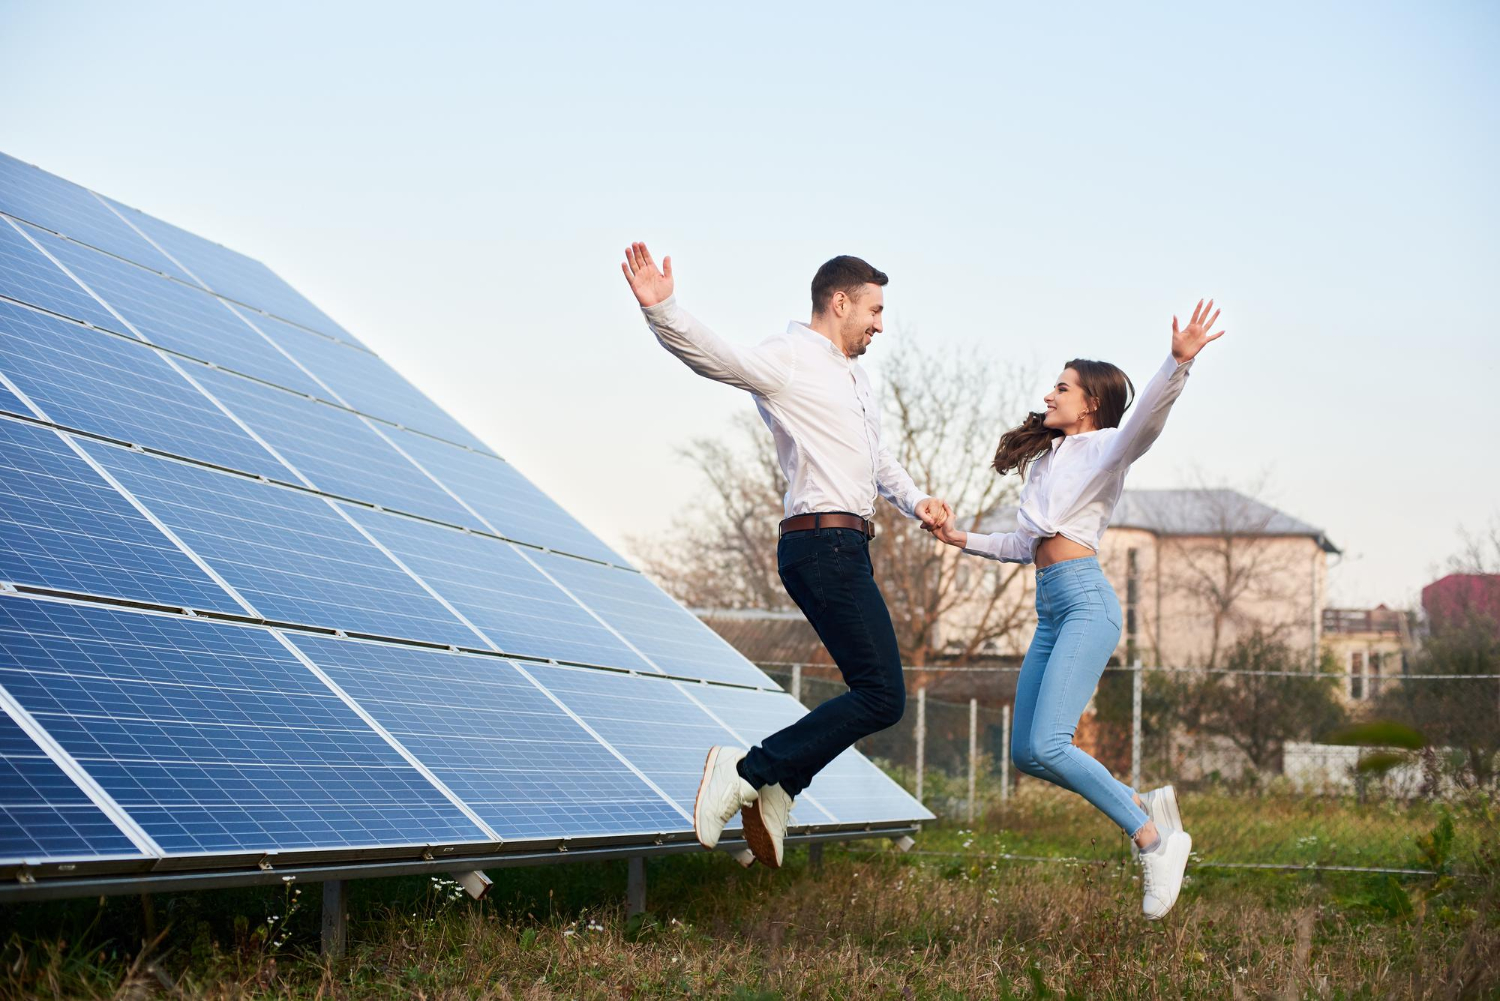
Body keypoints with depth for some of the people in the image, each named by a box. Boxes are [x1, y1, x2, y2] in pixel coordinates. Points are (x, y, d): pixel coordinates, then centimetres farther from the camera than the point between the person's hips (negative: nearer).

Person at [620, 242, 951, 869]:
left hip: (846, 547, 10)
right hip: (823, 542, -10)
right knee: (882, 697, -14)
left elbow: (876, 457, 36)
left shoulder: (853, 376, 23)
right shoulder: (788, 359, -7)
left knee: (876, 692, 14)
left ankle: (776, 792, 13)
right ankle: (747, 771, -13)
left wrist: (915, 501, 19)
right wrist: (660, 309, -43)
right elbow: (714, 357, -25)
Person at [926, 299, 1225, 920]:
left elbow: (1146, 419, -21)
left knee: (1046, 745, -21)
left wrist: (1179, 362, -37)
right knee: (1026, 754, 5)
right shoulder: (1047, 457, 25)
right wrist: (965, 540, 21)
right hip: (1051, 609, 9)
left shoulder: (1105, 447, 1)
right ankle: (1144, 808, 17)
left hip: (1086, 601, -9)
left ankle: (1156, 840, -10)